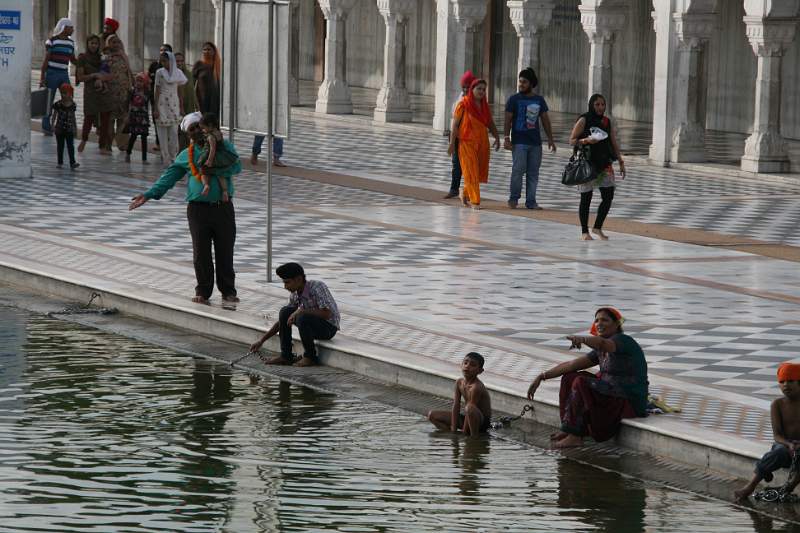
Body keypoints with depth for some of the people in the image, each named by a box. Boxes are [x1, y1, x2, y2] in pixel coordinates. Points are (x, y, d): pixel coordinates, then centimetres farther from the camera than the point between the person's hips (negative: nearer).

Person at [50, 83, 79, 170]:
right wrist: (53, 125, -13)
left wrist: (75, 127, 14)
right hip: (59, 129, -1)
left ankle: (72, 163, -9)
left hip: (69, 129, 1)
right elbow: (53, 116, -3)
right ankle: (60, 162, 18)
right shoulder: (58, 105, -6)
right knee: (60, 146, 8)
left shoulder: (72, 105, 0)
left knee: (70, 146, -5)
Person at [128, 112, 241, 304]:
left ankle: (228, 291, 12)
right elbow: (169, 177, 8)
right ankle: (203, 292, 10)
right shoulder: (186, 155, 11)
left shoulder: (223, 146, 8)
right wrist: (149, 194, -2)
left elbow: (236, 166, -6)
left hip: (223, 207, -1)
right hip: (198, 207, 1)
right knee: (201, 253, -1)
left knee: (225, 252, 1)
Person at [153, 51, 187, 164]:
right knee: (163, 132, -2)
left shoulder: (178, 73, 8)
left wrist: (181, 107, 11)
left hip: (174, 104, 2)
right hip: (162, 104, -2)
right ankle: (165, 157, 1)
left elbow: (179, 91, 13)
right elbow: (157, 90, -1)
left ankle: (173, 156, 7)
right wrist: (155, 108, -6)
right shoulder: (160, 72, 0)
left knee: (174, 132, -1)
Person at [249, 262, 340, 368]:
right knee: (285, 312, -9)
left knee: (302, 318, -33)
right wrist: (262, 340, 4)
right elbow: (282, 321, 8)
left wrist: (301, 311, -30)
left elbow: (327, 314, -32)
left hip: (329, 327, -7)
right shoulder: (295, 295, -1)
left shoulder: (317, 287, -23)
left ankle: (310, 357, -15)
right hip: (312, 326, 8)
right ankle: (286, 356, -6)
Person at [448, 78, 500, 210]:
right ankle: (475, 201, -3)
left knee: (480, 173, 8)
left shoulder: (485, 106, 9)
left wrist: (497, 138, -2)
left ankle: (465, 193, 31)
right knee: (471, 172, -4)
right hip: (467, 143, -5)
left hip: (482, 143, 5)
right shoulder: (463, 105, -6)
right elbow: (455, 125, -7)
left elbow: (491, 124, 13)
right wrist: (452, 143, -11)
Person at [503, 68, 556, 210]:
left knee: (533, 173, 4)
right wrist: (506, 138, -12)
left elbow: (545, 120, 15)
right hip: (519, 142, -4)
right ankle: (513, 199, 2)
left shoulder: (539, 100, 11)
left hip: (535, 142, 4)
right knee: (518, 170, -10)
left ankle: (531, 201, 9)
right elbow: (508, 120, -2)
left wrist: (550, 139, 11)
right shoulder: (513, 99, 1)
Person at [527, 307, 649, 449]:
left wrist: (582, 339, -58)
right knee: (570, 377, 7)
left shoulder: (623, 341, -15)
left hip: (630, 403, -10)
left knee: (581, 383, -24)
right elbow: (571, 365, 12)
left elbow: (602, 343, -39)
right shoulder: (601, 351, 13)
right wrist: (542, 377, 5)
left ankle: (574, 435, -21)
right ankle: (568, 429, -1)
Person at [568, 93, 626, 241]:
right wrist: (586, 140, -20)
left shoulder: (607, 122, 11)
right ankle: (584, 232, 11)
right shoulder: (584, 121, -3)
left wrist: (621, 162, 7)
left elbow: (614, 144, 14)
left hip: (604, 164, 4)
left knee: (608, 196, -5)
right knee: (586, 198, 0)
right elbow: (572, 140, -3)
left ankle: (598, 227, 11)